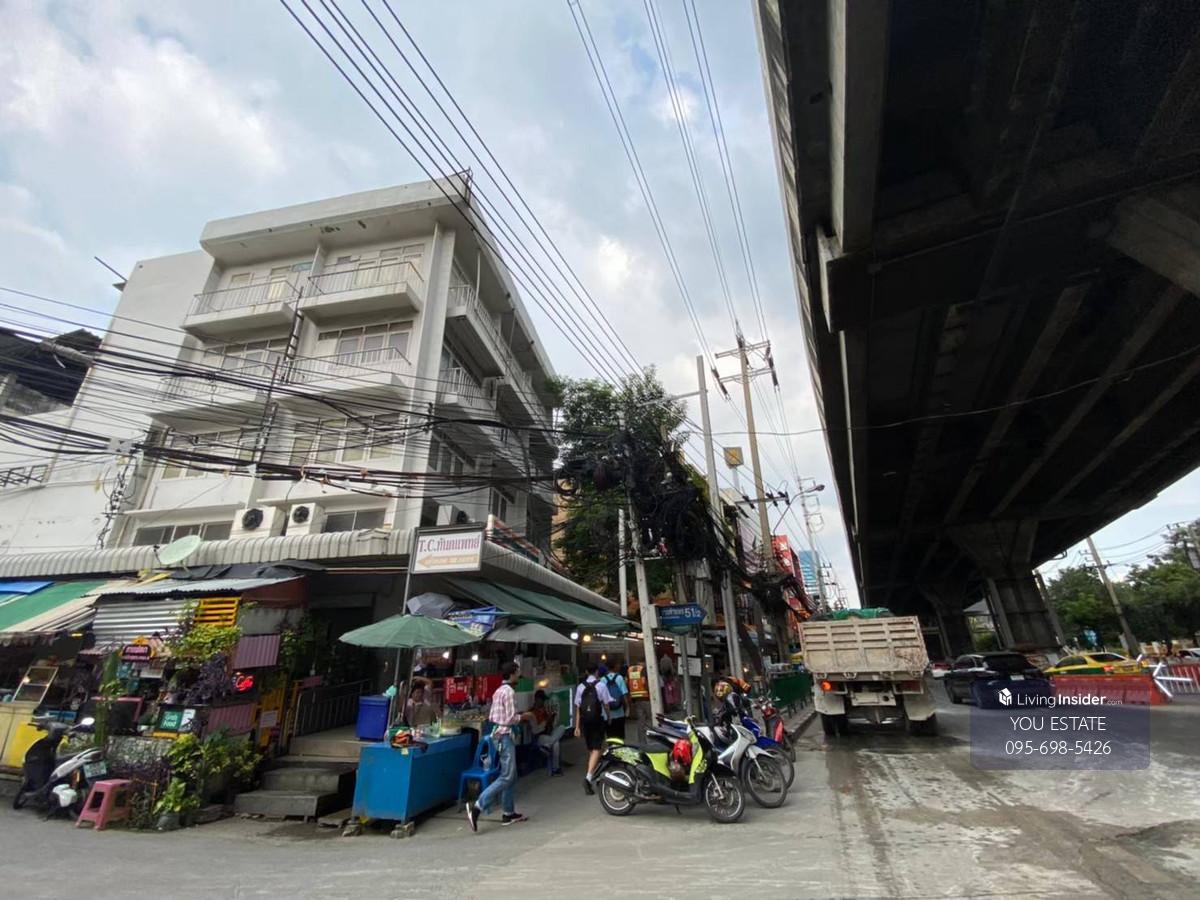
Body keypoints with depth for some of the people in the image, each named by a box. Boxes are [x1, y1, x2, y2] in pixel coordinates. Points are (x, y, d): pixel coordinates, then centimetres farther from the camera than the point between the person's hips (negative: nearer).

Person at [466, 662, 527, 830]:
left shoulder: (498, 691, 11)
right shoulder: (508, 691, -17)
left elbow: (491, 717, 14)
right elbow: (511, 719, -20)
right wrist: (523, 716, -3)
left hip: (498, 733, 10)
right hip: (505, 735, -10)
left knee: (511, 775, 16)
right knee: (507, 776, -6)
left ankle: (509, 813, 22)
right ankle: (477, 807, -9)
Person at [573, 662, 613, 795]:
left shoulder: (580, 687, 2)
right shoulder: (601, 685, -6)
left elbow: (577, 708, 1)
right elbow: (606, 705, -4)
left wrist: (577, 726, 4)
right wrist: (608, 718, 12)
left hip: (585, 721, 4)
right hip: (598, 720, -4)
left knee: (590, 749, 18)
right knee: (597, 749, -4)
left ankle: (594, 774, 32)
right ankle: (588, 777, -19)